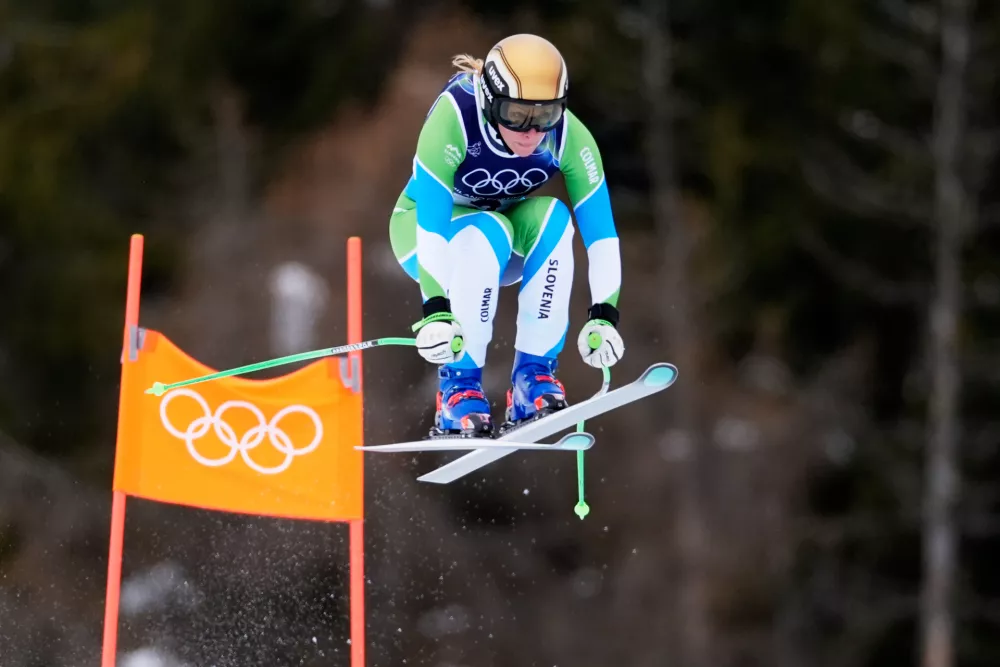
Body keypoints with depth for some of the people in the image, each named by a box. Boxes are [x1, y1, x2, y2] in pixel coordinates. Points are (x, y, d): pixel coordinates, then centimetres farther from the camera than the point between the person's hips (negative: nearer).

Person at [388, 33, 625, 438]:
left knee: (551, 218, -30)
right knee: (487, 234, -36)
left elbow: (601, 233, -23)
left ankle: (534, 375, -23)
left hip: (511, 246, 3)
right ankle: (458, 387, -26)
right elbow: (431, 226, -38)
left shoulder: (570, 138, -24)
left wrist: (603, 315, -33)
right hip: (423, 228, -3)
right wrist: (436, 310, -48)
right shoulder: (453, 119, -34)